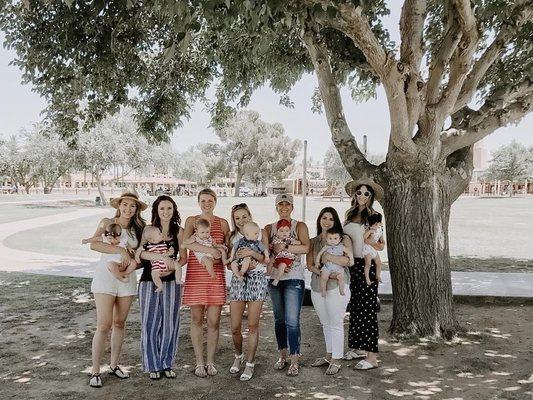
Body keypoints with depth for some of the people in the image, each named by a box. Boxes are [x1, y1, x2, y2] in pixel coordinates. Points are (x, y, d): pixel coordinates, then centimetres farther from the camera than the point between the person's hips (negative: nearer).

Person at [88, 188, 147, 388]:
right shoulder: (107, 223, -1)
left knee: (119, 324, 12)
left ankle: (114, 365, 25)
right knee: (104, 325, -7)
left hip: (127, 279, 5)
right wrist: (121, 251, -22)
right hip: (105, 276, -4)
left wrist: (134, 261, -7)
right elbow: (93, 244, -17)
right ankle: (95, 371, 4)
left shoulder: (137, 229, 11)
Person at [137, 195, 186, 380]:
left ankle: (167, 363, 22)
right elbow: (139, 252, -16)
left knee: (170, 324, 7)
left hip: (171, 282, 2)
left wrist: (172, 266, -13)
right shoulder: (149, 230, -1)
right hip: (149, 281, -2)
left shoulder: (179, 231, 5)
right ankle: (153, 365, 18)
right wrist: (163, 257, -23)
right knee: (151, 324, 3)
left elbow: (184, 258, 6)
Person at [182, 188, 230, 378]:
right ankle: (199, 362, 18)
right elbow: (185, 243, -13)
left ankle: (210, 361, 17)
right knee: (197, 319, 6)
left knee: (214, 320, 3)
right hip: (195, 275, -1)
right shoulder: (191, 221, 4)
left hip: (216, 276, 1)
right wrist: (209, 249, -22)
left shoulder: (223, 223, 10)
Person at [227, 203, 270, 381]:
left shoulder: (261, 233, 3)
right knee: (235, 327, 3)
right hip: (238, 280, 2)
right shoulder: (232, 237, 9)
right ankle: (238, 356, 30)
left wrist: (252, 253, -19)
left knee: (253, 325, 0)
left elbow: (266, 258, -3)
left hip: (257, 279, -2)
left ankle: (250, 363, 14)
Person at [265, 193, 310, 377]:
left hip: (294, 279, -4)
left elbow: (306, 248, -15)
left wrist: (284, 247, -18)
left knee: (292, 320, -7)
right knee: (279, 319, 13)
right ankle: (283, 355, 26)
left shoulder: (300, 226, 1)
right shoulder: (269, 228, 11)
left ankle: (294, 361, 2)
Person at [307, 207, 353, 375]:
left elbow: (348, 260, -13)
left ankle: (336, 360, 10)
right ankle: (329, 355, 28)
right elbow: (310, 265, 6)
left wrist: (326, 256, -12)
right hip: (317, 287, 5)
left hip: (336, 287, -5)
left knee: (336, 324, 0)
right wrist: (321, 272, -13)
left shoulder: (343, 239, -1)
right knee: (325, 324, 15)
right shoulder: (313, 242, 12)